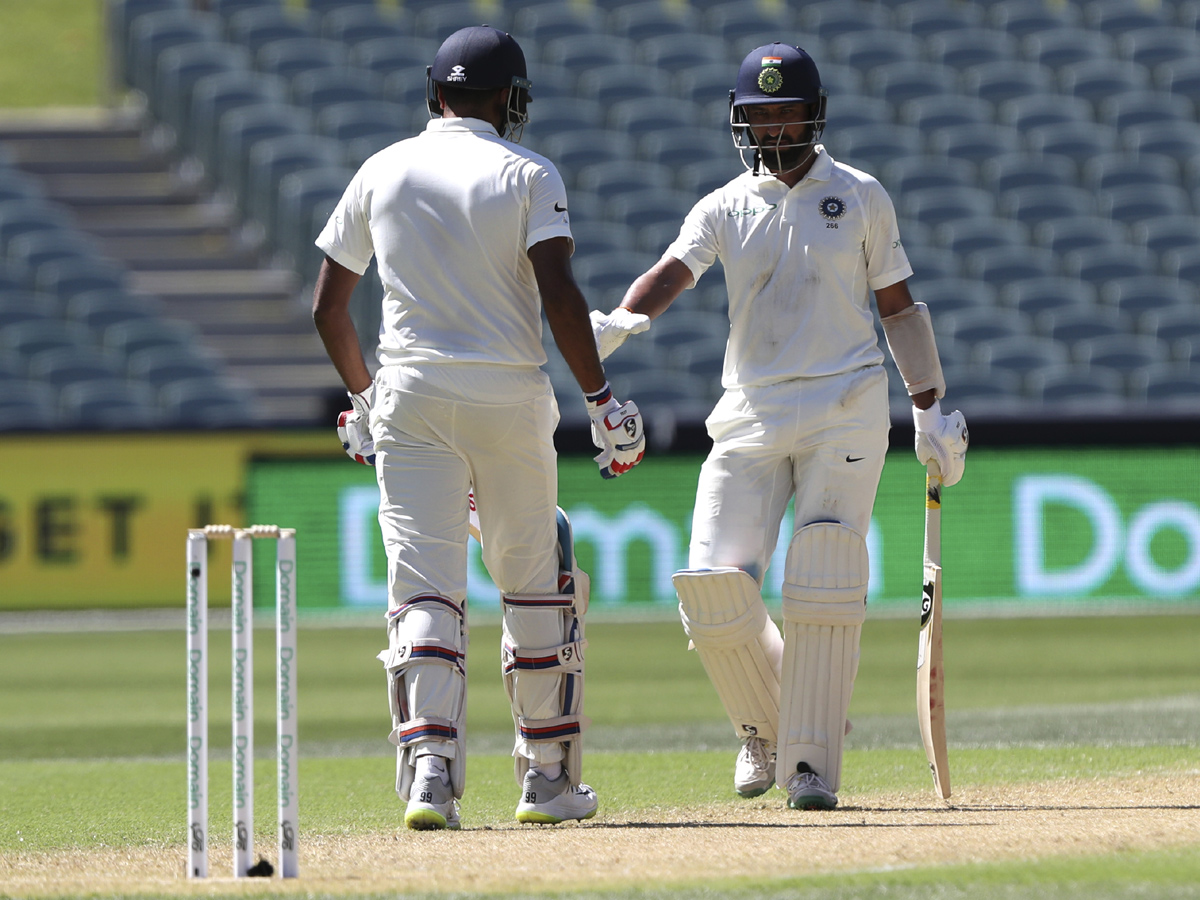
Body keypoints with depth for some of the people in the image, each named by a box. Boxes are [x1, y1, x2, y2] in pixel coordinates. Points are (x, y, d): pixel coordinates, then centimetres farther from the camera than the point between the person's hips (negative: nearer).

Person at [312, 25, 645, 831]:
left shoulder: (382, 173, 8)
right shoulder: (527, 175, -1)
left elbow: (328, 308, 12)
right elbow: (558, 294, -14)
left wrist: (362, 393, 26)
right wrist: (601, 399, -10)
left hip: (409, 402, 2)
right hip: (509, 400, -2)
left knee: (425, 590, -4)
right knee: (535, 587, 12)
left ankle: (429, 770, -21)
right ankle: (549, 778, 18)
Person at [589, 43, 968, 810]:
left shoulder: (861, 198, 6)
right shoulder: (724, 209, 7)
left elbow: (898, 305, 11)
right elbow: (674, 272, -10)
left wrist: (932, 409, 7)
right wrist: (621, 322, -32)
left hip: (846, 410, -2)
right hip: (752, 415, 2)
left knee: (824, 588, -12)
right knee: (715, 589, -7)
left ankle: (811, 762, -8)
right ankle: (764, 725, 19)